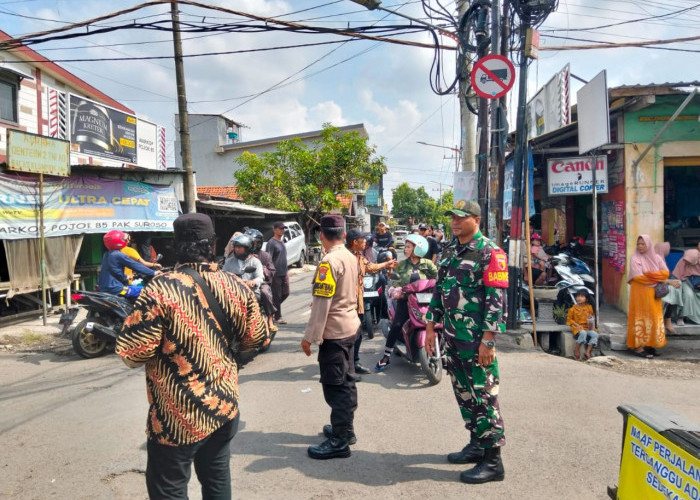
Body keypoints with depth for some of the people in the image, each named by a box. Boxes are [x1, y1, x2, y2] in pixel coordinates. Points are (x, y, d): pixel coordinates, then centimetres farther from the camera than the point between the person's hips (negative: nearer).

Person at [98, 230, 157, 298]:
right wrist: (153, 273, -7)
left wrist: (125, 277, 38)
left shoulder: (106, 255, 12)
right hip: (114, 289, -10)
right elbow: (135, 265, -12)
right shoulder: (119, 255, -15)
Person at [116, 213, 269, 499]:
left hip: (177, 418, -5)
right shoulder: (236, 287, -4)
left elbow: (132, 354, -18)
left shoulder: (160, 290, -19)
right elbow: (256, 339, 6)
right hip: (225, 407, 5)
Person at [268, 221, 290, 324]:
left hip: (283, 274, 8)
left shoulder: (281, 242, 15)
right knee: (277, 296, -1)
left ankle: (272, 307, 27)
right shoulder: (271, 243, -11)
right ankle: (278, 317, 7)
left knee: (285, 293, 10)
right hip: (276, 274, -8)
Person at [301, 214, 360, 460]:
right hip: (349, 326, 9)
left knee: (334, 385, -3)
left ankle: (339, 441, 4)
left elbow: (321, 304, -21)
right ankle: (345, 428, 29)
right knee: (346, 381, 17)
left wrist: (310, 336, -17)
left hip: (333, 331, -9)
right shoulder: (351, 258, 7)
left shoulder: (328, 262, -19)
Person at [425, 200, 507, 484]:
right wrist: (431, 326, 13)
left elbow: (497, 299, -16)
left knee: (484, 398, -2)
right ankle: (476, 445, 31)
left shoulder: (489, 253, -11)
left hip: (477, 339, -8)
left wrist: (488, 340, -21)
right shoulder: (449, 251, 12)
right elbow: (439, 290, 17)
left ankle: (492, 461, 8)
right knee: (464, 394, 16)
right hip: (452, 336, 8)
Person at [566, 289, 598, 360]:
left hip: (588, 327, 4)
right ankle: (576, 349, -17)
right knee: (583, 333, -37)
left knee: (595, 334, -26)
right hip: (578, 327, -4)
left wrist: (591, 319, -4)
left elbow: (592, 316, 21)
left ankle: (588, 352, -18)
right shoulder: (573, 308, -1)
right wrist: (577, 325, -11)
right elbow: (569, 319, 2)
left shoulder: (589, 307, 9)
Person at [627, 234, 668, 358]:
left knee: (654, 318, 5)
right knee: (641, 318, -5)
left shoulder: (657, 258, 8)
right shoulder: (634, 259, -6)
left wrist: (650, 275, -14)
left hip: (653, 293, 5)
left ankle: (649, 344, 15)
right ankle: (638, 347, -4)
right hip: (639, 292, -5)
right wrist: (656, 277, -6)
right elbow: (638, 277, -14)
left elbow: (666, 273, -1)